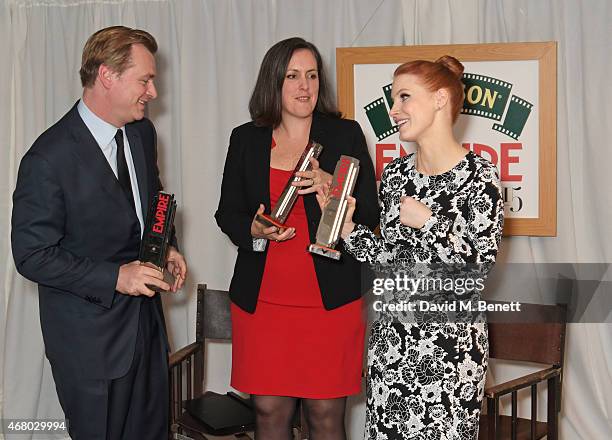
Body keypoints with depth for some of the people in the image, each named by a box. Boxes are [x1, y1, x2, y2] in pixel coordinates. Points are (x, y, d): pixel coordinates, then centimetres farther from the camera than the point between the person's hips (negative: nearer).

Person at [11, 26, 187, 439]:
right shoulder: (49, 159, -23)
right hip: (90, 335, -7)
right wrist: (114, 277, -23)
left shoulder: (142, 132, 1)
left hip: (145, 315, 7)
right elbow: (32, 255, -18)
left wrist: (166, 247, 1)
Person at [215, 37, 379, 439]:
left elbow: (370, 215, 2)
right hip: (262, 299, 2)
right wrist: (255, 231, -10)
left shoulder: (345, 135, 3)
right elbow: (227, 213, 12)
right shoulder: (246, 139, 7)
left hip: (330, 298, -1)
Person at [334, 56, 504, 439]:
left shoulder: (479, 175, -11)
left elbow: (482, 264, -15)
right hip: (392, 332, 6)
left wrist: (427, 221, -18)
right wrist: (347, 226, -3)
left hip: (451, 338, -5)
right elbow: (389, 255, 10)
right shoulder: (396, 174, 6)